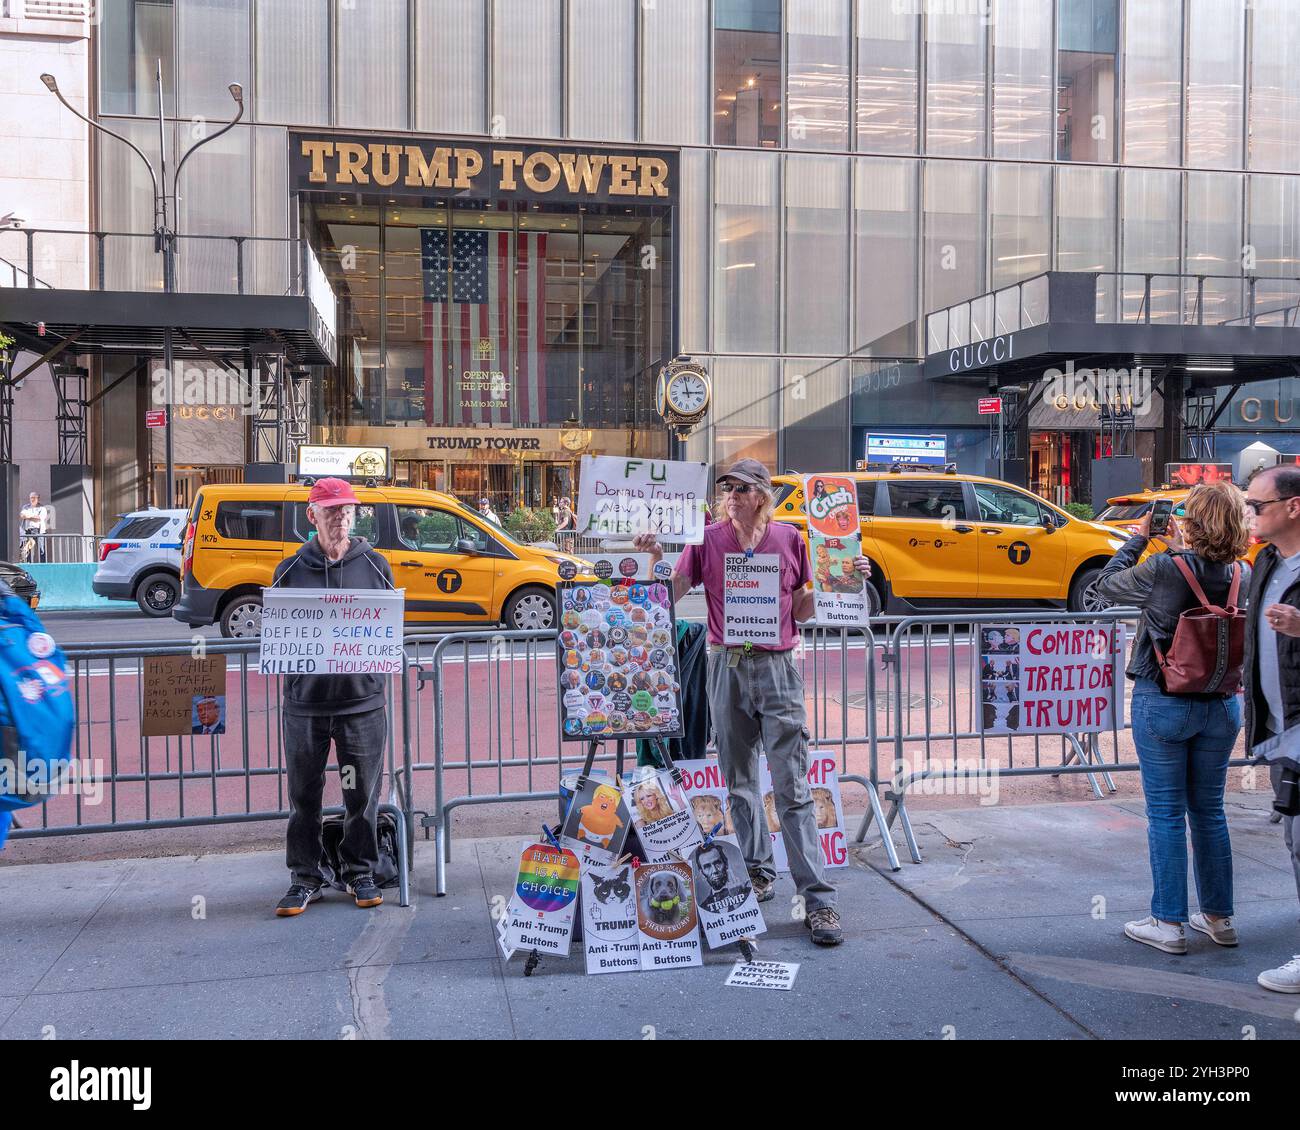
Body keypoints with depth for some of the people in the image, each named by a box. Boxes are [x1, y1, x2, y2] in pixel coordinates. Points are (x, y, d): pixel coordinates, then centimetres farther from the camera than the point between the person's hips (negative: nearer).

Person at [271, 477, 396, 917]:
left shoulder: (375, 566, 6)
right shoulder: (291, 570, 6)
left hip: (363, 701, 0)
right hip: (305, 701, 0)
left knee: (362, 795, 6)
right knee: (304, 797, 7)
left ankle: (360, 873, 22)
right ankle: (306, 878, 20)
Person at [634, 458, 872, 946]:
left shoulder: (789, 539, 5)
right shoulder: (708, 539, 4)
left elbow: (803, 610, 10)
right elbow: (673, 592, 0)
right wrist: (656, 558, -16)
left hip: (777, 668, -2)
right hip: (726, 668, 2)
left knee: (792, 787, -5)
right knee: (739, 782, 12)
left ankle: (818, 898, -2)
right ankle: (758, 874, 28)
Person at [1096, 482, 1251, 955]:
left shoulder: (1163, 571, -18)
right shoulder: (1242, 575, -4)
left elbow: (1106, 584, -2)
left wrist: (1138, 538, 8)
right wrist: (1182, 549, 16)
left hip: (1163, 704, -5)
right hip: (1221, 705, 5)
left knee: (1166, 814, 4)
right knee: (1209, 811, 17)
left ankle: (1168, 924, 10)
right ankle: (1219, 918, 26)